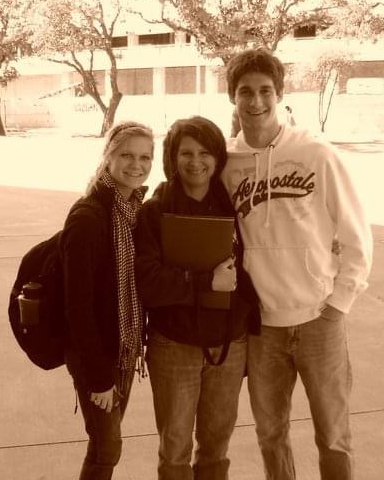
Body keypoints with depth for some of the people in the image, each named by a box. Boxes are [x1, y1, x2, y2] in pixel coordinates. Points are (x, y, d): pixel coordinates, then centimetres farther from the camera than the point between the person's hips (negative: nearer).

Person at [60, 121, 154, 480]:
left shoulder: (137, 208, 2)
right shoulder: (87, 217, -22)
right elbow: (78, 305, -22)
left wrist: (138, 342, 5)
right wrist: (97, 375, -19)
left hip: (124, 346, 7)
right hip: (96, 352, -7)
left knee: (107, 439, 20)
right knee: (107, 446, 6)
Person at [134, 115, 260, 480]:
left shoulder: (233, 205, 0)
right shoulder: (154, 212, -9)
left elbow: (250, 271, 5)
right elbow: (145, 281, -19)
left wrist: (254, 332, 3)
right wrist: (208, 281, -24)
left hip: (230, 344, 3)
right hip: (174, 346, -3)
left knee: (217, 441, 19)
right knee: (175, 446, 12)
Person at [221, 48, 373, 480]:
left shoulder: (317, 155, -8)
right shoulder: (225, 163, -1)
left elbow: (356, 237, -2)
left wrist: (338, 301, -6)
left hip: (318, 321, -2)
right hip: (261, 324, 2)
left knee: (333, 437, 10)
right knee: (270, 434, 18)